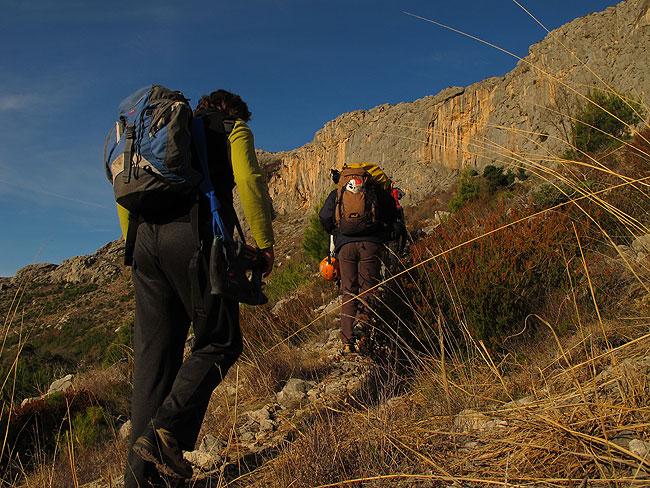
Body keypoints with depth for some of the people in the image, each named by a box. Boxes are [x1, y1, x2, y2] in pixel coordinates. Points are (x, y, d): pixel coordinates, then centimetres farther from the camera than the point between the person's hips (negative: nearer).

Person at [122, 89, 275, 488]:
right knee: (220, 343, 3)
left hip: (147, 238, 6)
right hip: (195, 235, -6)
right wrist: (265, 242, -3)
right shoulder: (234, 129, 16)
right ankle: (168, 429, -17)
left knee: (154, 354, 5)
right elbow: (249, 180, -4)